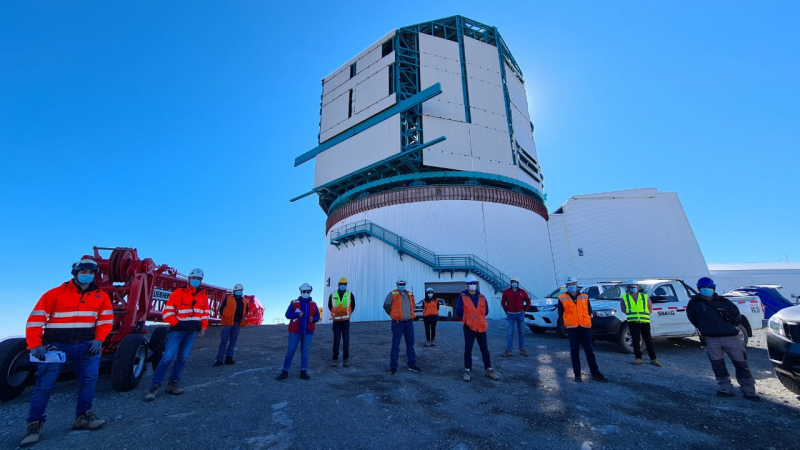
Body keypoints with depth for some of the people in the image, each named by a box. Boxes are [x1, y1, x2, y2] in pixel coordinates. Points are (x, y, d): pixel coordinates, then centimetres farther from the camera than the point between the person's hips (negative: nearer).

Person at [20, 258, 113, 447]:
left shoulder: (101, 297, 5)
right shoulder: (55, 294, -3)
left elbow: (106, 320, 3)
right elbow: (35, 320, -5)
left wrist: (98, 340, -10)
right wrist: (35, 345, -15)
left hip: (85, 344, 2)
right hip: (56, 345, -2)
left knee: (89, 379, 0)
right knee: (44, 385, 1)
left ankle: (83, 417, 13)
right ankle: (34, 425, 17)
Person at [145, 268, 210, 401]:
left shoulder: (203, 296, 7)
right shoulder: (178, 293, -6)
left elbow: (205, 313, 14)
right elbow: (167, 312, -6)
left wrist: (203, 328, 7)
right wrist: (176, 323, -15)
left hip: (192, 331, 4)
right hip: (178, 329, -4)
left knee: (182, 358, 8)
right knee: (167, 358, -7)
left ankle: (172, 385, 18)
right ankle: (154, 387, 4)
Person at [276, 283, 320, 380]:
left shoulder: (313, 304, 6)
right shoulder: (294, 303, 0)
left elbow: (317, 316, 9)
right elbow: (287, 314, -3)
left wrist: (313, 319, -13)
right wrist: (297, 314, -18)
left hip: (308, 332, 2)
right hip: (295, 331, -2)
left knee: (305, 351, 5)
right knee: (291, 350, 0)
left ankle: (303, 372, 14)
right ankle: (285, 371, 13)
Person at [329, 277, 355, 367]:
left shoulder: (350, 295, 1)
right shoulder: (333, 295, 2)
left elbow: (353, 306, 12)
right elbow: (330, 306, 15)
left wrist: (348, 314, 8)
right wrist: (334, 314, 11)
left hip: (346, 321, 0)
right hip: (336, 321, 0)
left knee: (346, 341, 2)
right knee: (336, 341, 3)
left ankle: (346, 360, 12)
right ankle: (335, 359, 14)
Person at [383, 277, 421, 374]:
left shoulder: (410, 294, 10)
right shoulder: (392, 294, -6)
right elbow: (386, 306, -3)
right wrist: (394, 315, 3)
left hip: (409, 323, 5)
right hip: (398, 323, -5)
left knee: (410, 344, 12)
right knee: (395, 345, -1)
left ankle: (412, 365, 24)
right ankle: (393, 367, 9)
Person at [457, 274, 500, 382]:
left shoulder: (482, 297, 6)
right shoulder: (462, 296, -6)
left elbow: (486, 311, 14)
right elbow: (458, 311, -5)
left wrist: (478, 318, 10)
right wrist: (468, 319, 4)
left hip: (481, 327, 3)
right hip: (469, 327, -3)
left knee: (485, 349, 10)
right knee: (468, 349, 3)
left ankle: (489, 370, 24)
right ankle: (467, 371, 14)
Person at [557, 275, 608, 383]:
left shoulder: (585, 297, 8)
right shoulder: (562, 299, -1)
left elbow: (589, 311, 14)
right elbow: (561, 314, 4)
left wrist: (587, 321, 7)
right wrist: (567, 323, 2)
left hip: (585, 327, 2)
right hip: (572, 328, -2)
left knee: (589, 351, 7)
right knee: (574, 351, 1)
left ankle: (595, 373, 18)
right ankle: (577, 374, 11)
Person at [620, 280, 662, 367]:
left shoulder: (645, 297, 11)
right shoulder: (624, 297, 8)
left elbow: (650, 309, 13)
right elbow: (623, 309, 11)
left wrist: (644, 315, 3)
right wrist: (632, 315, 3)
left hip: (645, 321, 1)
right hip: (632, 322, -1)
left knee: (648, 340, 4)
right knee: (636, 340, 2)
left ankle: (653, 359, 13)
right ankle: (638, 358, 8)